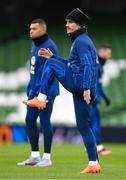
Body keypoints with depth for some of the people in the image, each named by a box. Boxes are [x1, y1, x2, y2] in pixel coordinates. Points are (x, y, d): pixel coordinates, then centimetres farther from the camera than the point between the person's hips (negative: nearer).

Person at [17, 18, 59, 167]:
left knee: (44, 121, -5)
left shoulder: (49, 47, -15)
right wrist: (30, 88, 16)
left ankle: (47, 157, 2)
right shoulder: (34, 45, 14)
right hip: (34, 89, 9)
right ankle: (35, 156, 16)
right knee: (30, 120, 8)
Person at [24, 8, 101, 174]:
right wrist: (53, 57, 28)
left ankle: (41, 99, 1)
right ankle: (94, 164, 6)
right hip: (82, 90, 10)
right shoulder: (83, 40, 24)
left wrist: (86, 88, -26)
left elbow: (88, 66, -19)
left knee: (51, 64, 3)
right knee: (83, 126, 9)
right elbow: (72, 65, 31)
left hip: (78, 84, -10)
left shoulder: (81, 41, -7)